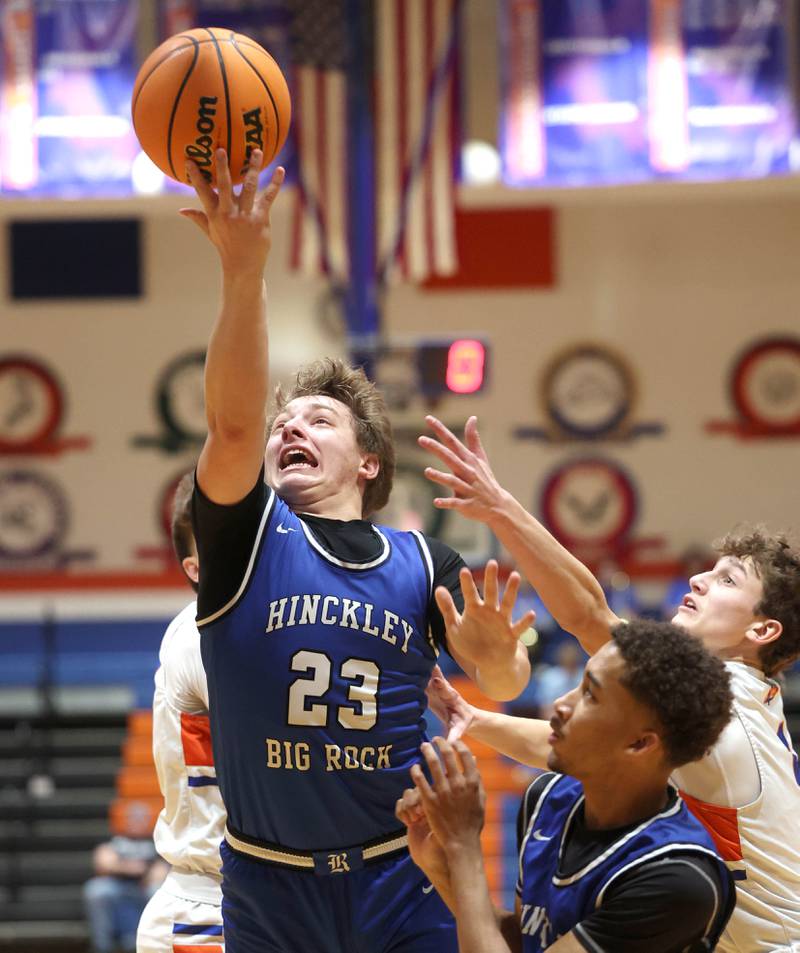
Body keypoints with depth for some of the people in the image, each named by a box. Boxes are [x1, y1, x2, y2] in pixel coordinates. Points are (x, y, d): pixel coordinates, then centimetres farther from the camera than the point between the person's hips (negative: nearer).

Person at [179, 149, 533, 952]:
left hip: (404, 881, 1)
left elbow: (504, 687, -1)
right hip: (269, 884, -1)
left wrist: (496, 654, -26)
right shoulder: (245, 535, 1)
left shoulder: (424, 563, 6)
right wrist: (242, 272, -29)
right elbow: (232, 422, -16)